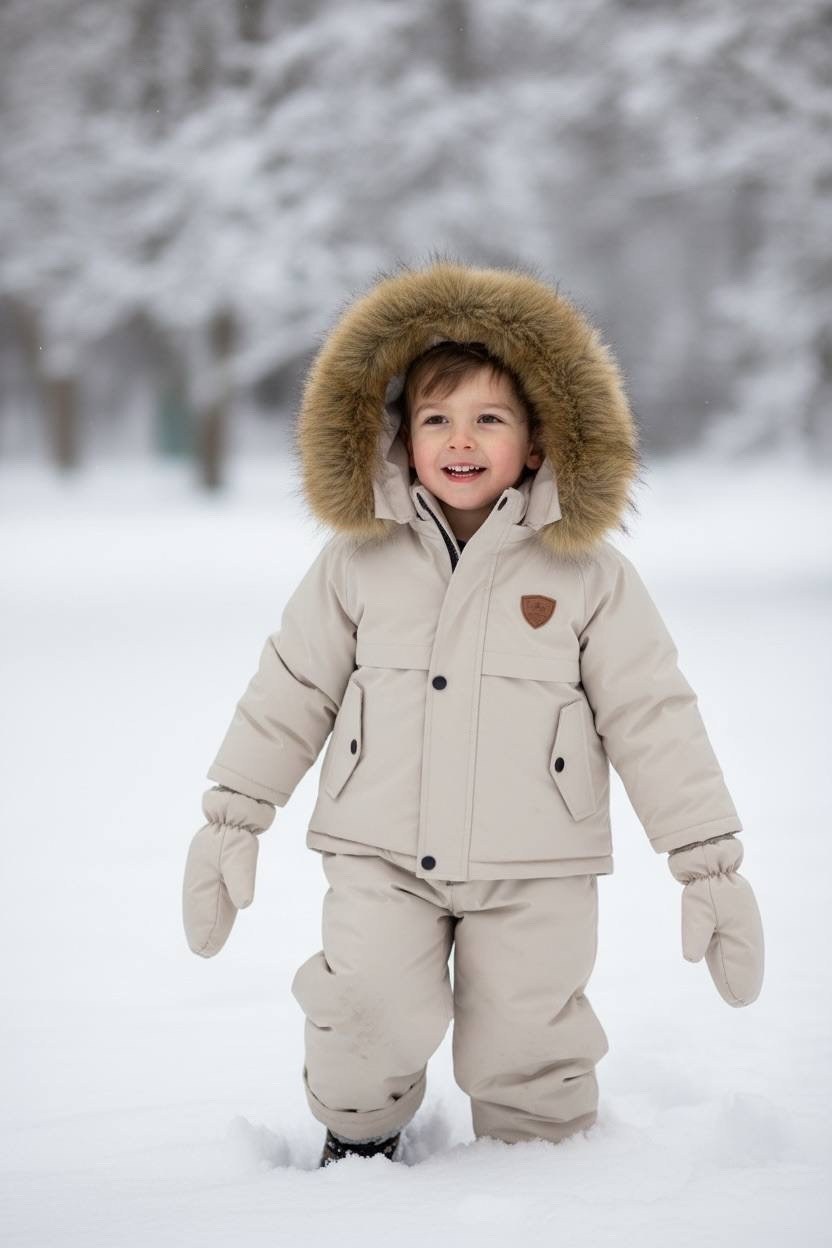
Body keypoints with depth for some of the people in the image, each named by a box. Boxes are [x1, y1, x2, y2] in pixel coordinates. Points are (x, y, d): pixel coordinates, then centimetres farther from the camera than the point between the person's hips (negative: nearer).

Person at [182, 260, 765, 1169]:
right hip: (381, 855, 1)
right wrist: (231, 819, 10)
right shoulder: (359, 562, 2)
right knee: (371, 1009, -17)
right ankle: (359, 1136, 13)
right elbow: (289, 691, 10)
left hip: (534, 869, 0)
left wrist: (710, 863, -2)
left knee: (524, 1053, 1)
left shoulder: (588, 573, -2)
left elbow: (654, 719, 0)